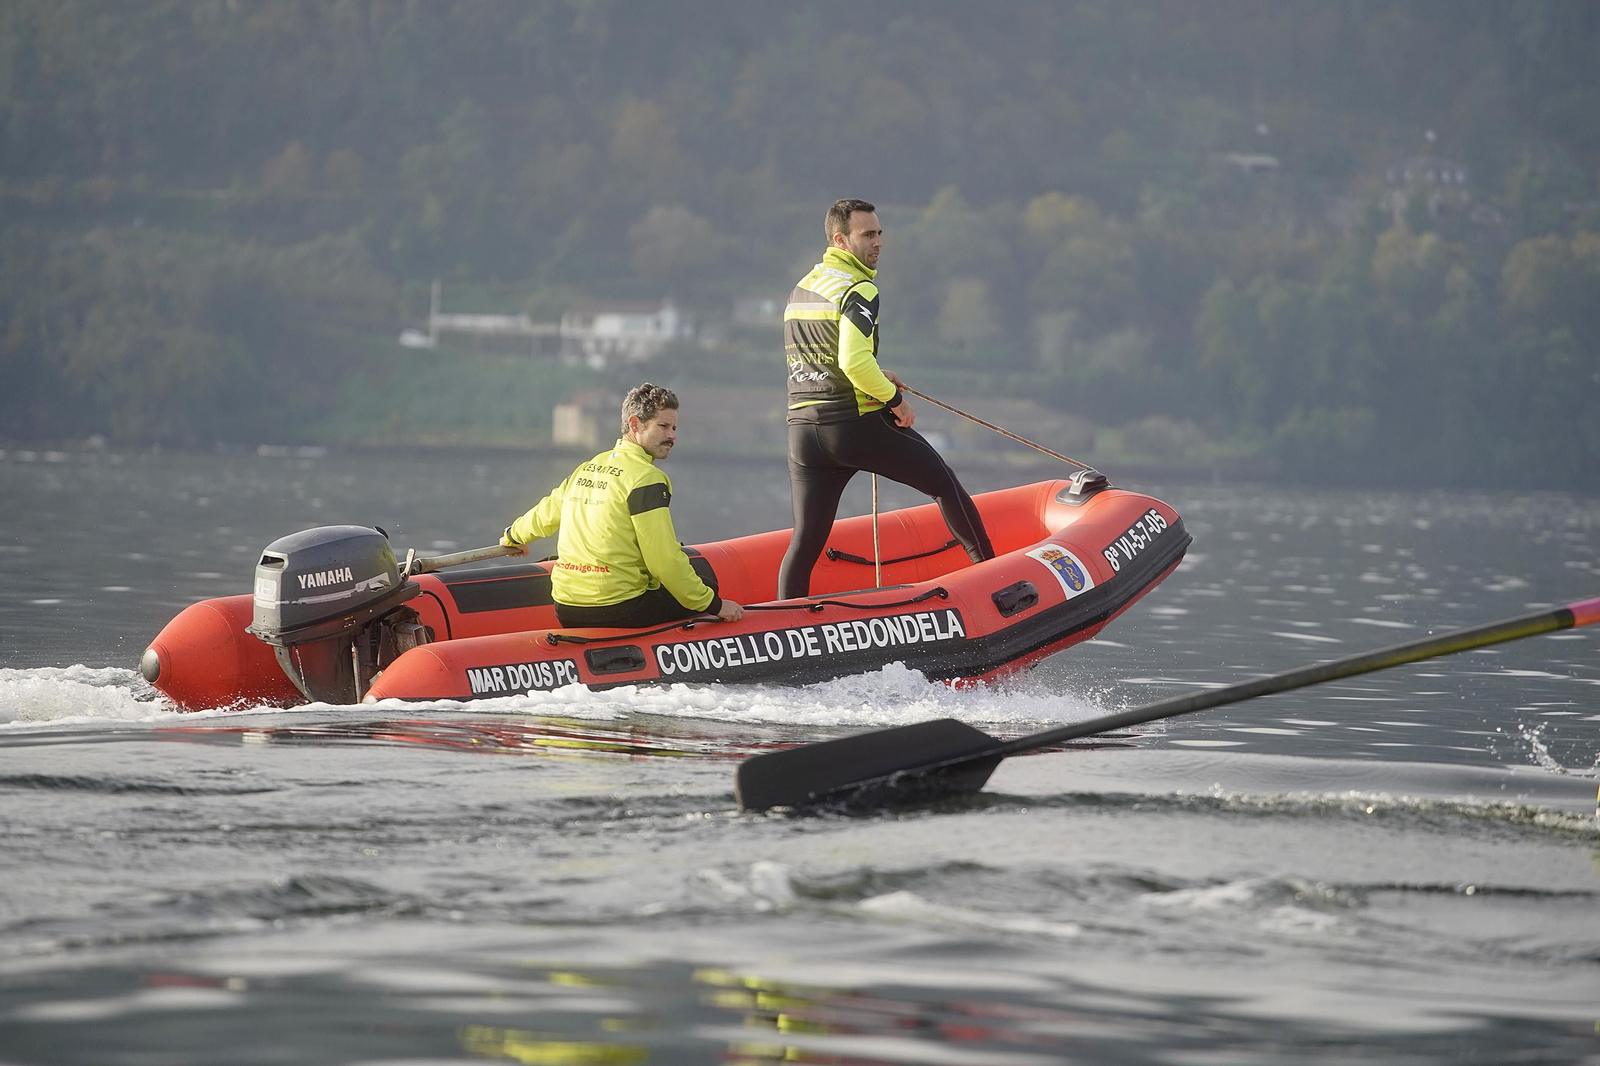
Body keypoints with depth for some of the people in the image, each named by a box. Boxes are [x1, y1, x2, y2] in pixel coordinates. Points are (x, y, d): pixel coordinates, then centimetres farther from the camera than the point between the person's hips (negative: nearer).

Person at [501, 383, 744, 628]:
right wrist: (714, 605, -8)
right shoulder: (646, 478, -11)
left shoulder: (587, 469, 14)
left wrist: (514, 536, 53)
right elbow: (665, 560, -15)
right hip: (617, 613, -8)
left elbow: (548, 511, 32)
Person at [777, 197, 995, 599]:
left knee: (805, 541, 6)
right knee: (945, 484, 11)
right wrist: (893, 398, -10)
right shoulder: (858, 290, -11)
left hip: (803, 431, 7)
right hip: (860, 426, -7)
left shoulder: (800, 290, 17)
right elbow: (854, 361, -24)